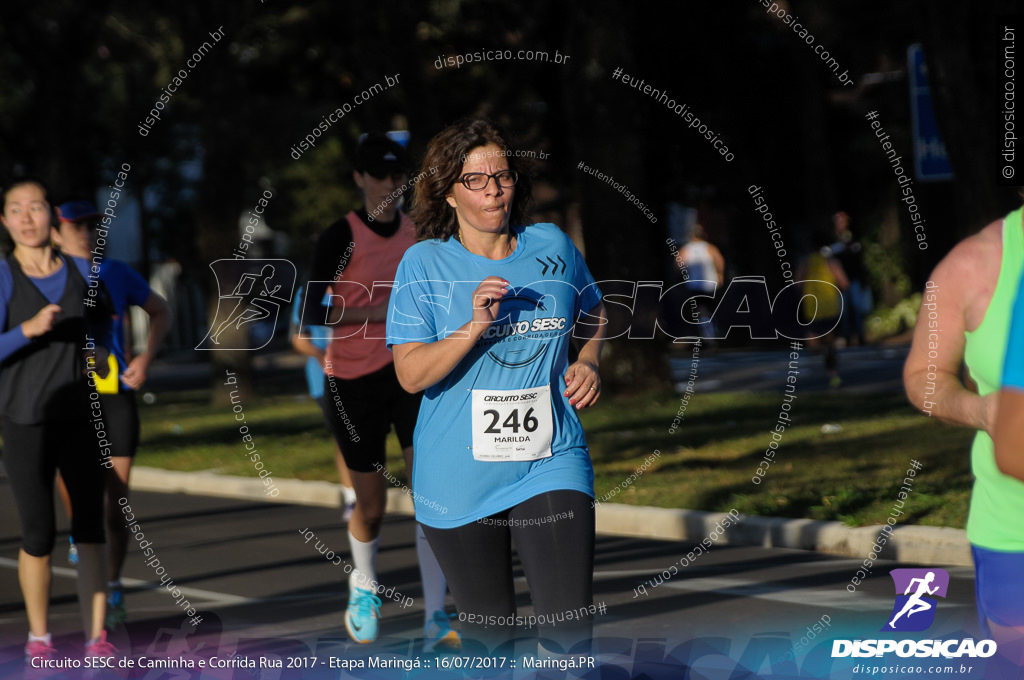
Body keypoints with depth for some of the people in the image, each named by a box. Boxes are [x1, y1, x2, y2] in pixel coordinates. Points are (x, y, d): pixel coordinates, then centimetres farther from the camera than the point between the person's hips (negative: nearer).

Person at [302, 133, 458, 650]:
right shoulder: (340, 237, -9)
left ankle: (435, 619, -14)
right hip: (352, 380, -3)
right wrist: (377, 312, -25)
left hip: (410, 373, 3)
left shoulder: (420, 233, 6)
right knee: (371, 506, 7)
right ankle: (364, 585, 41)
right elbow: (311, 313, -17)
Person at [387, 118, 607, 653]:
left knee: (569, 629, -14)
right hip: (459, 479, -1)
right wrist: (476, 325, -22)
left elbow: (594, 314, 25)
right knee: (487, 631, 9)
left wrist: (587, 364, 4)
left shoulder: (553, 247, 5)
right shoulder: (424, 263, -3)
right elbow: (411, 374, -10)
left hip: (550, 463, 1)